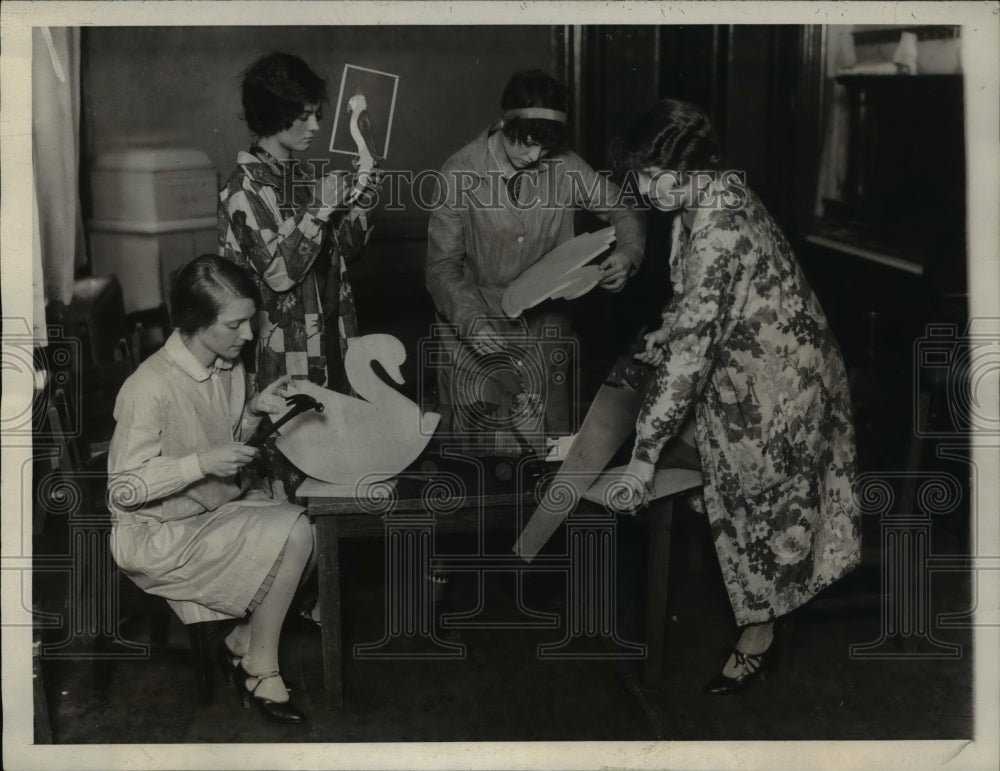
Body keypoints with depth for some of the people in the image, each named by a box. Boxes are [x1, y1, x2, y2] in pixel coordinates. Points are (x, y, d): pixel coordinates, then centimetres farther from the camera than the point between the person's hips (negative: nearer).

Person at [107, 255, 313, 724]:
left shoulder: (229, 367, 1)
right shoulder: (151, 387, -24)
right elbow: (123, 489, -21)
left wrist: (254, 410, -1)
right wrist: (201, 463, -28)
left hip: (220, 507, 8)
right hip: (158, 536, -8)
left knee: (302, 529, -12)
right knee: (290, 535, -22)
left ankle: (242, 644, 6)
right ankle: (259, 672, -2)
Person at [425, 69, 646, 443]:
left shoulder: (564, 166, -8)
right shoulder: (462, 171, -13)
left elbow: (623, 212, 5)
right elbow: (442, 267, -11)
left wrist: (626, 255, -18)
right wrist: (477, 324, -27)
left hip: (545, 326, 2)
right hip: (476, 323, -2)